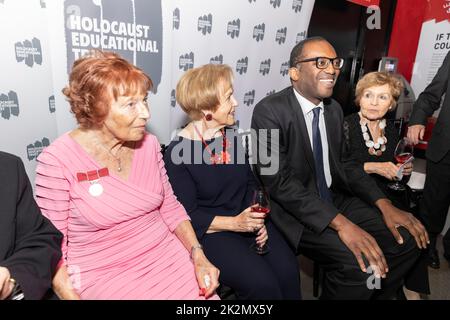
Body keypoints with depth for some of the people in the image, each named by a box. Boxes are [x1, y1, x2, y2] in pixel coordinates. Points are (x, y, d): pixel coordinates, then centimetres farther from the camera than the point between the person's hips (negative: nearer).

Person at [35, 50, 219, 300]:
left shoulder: (148, 144, -1)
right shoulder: (58, 160, -14)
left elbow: (170, 206, 6)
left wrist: (198, 256, -5)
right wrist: (71, 295, -19)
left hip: (166, 255, 5)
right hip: (104, 274, -4)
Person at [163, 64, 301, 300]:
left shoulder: (232, 137, 6)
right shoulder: (177, 152, -14)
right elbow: (187, 215, -13)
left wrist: (257, 219, -4)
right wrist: (234, 223, -21)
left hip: (246, 219, 6)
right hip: (208, 232, -5)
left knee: (288, 270, -15)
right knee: (262, 283, -22)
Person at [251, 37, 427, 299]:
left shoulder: (334, 109, 7)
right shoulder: (270, 111, -16)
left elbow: (341, 165, 11)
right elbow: (278, 180, -23)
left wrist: (383, 204, -4)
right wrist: (340, 223, -29)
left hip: (334, 200, 7)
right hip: (292, 209, -7)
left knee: (407, 239, -3)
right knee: (360, 262, -25)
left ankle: (375, 295, 19)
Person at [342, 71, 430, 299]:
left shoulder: (392, 130, 11)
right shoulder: (346, 126, -7)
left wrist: (404, 170, 2)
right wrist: (372, 167, -19)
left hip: (387, 196, 5)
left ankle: (411, 288, 4)